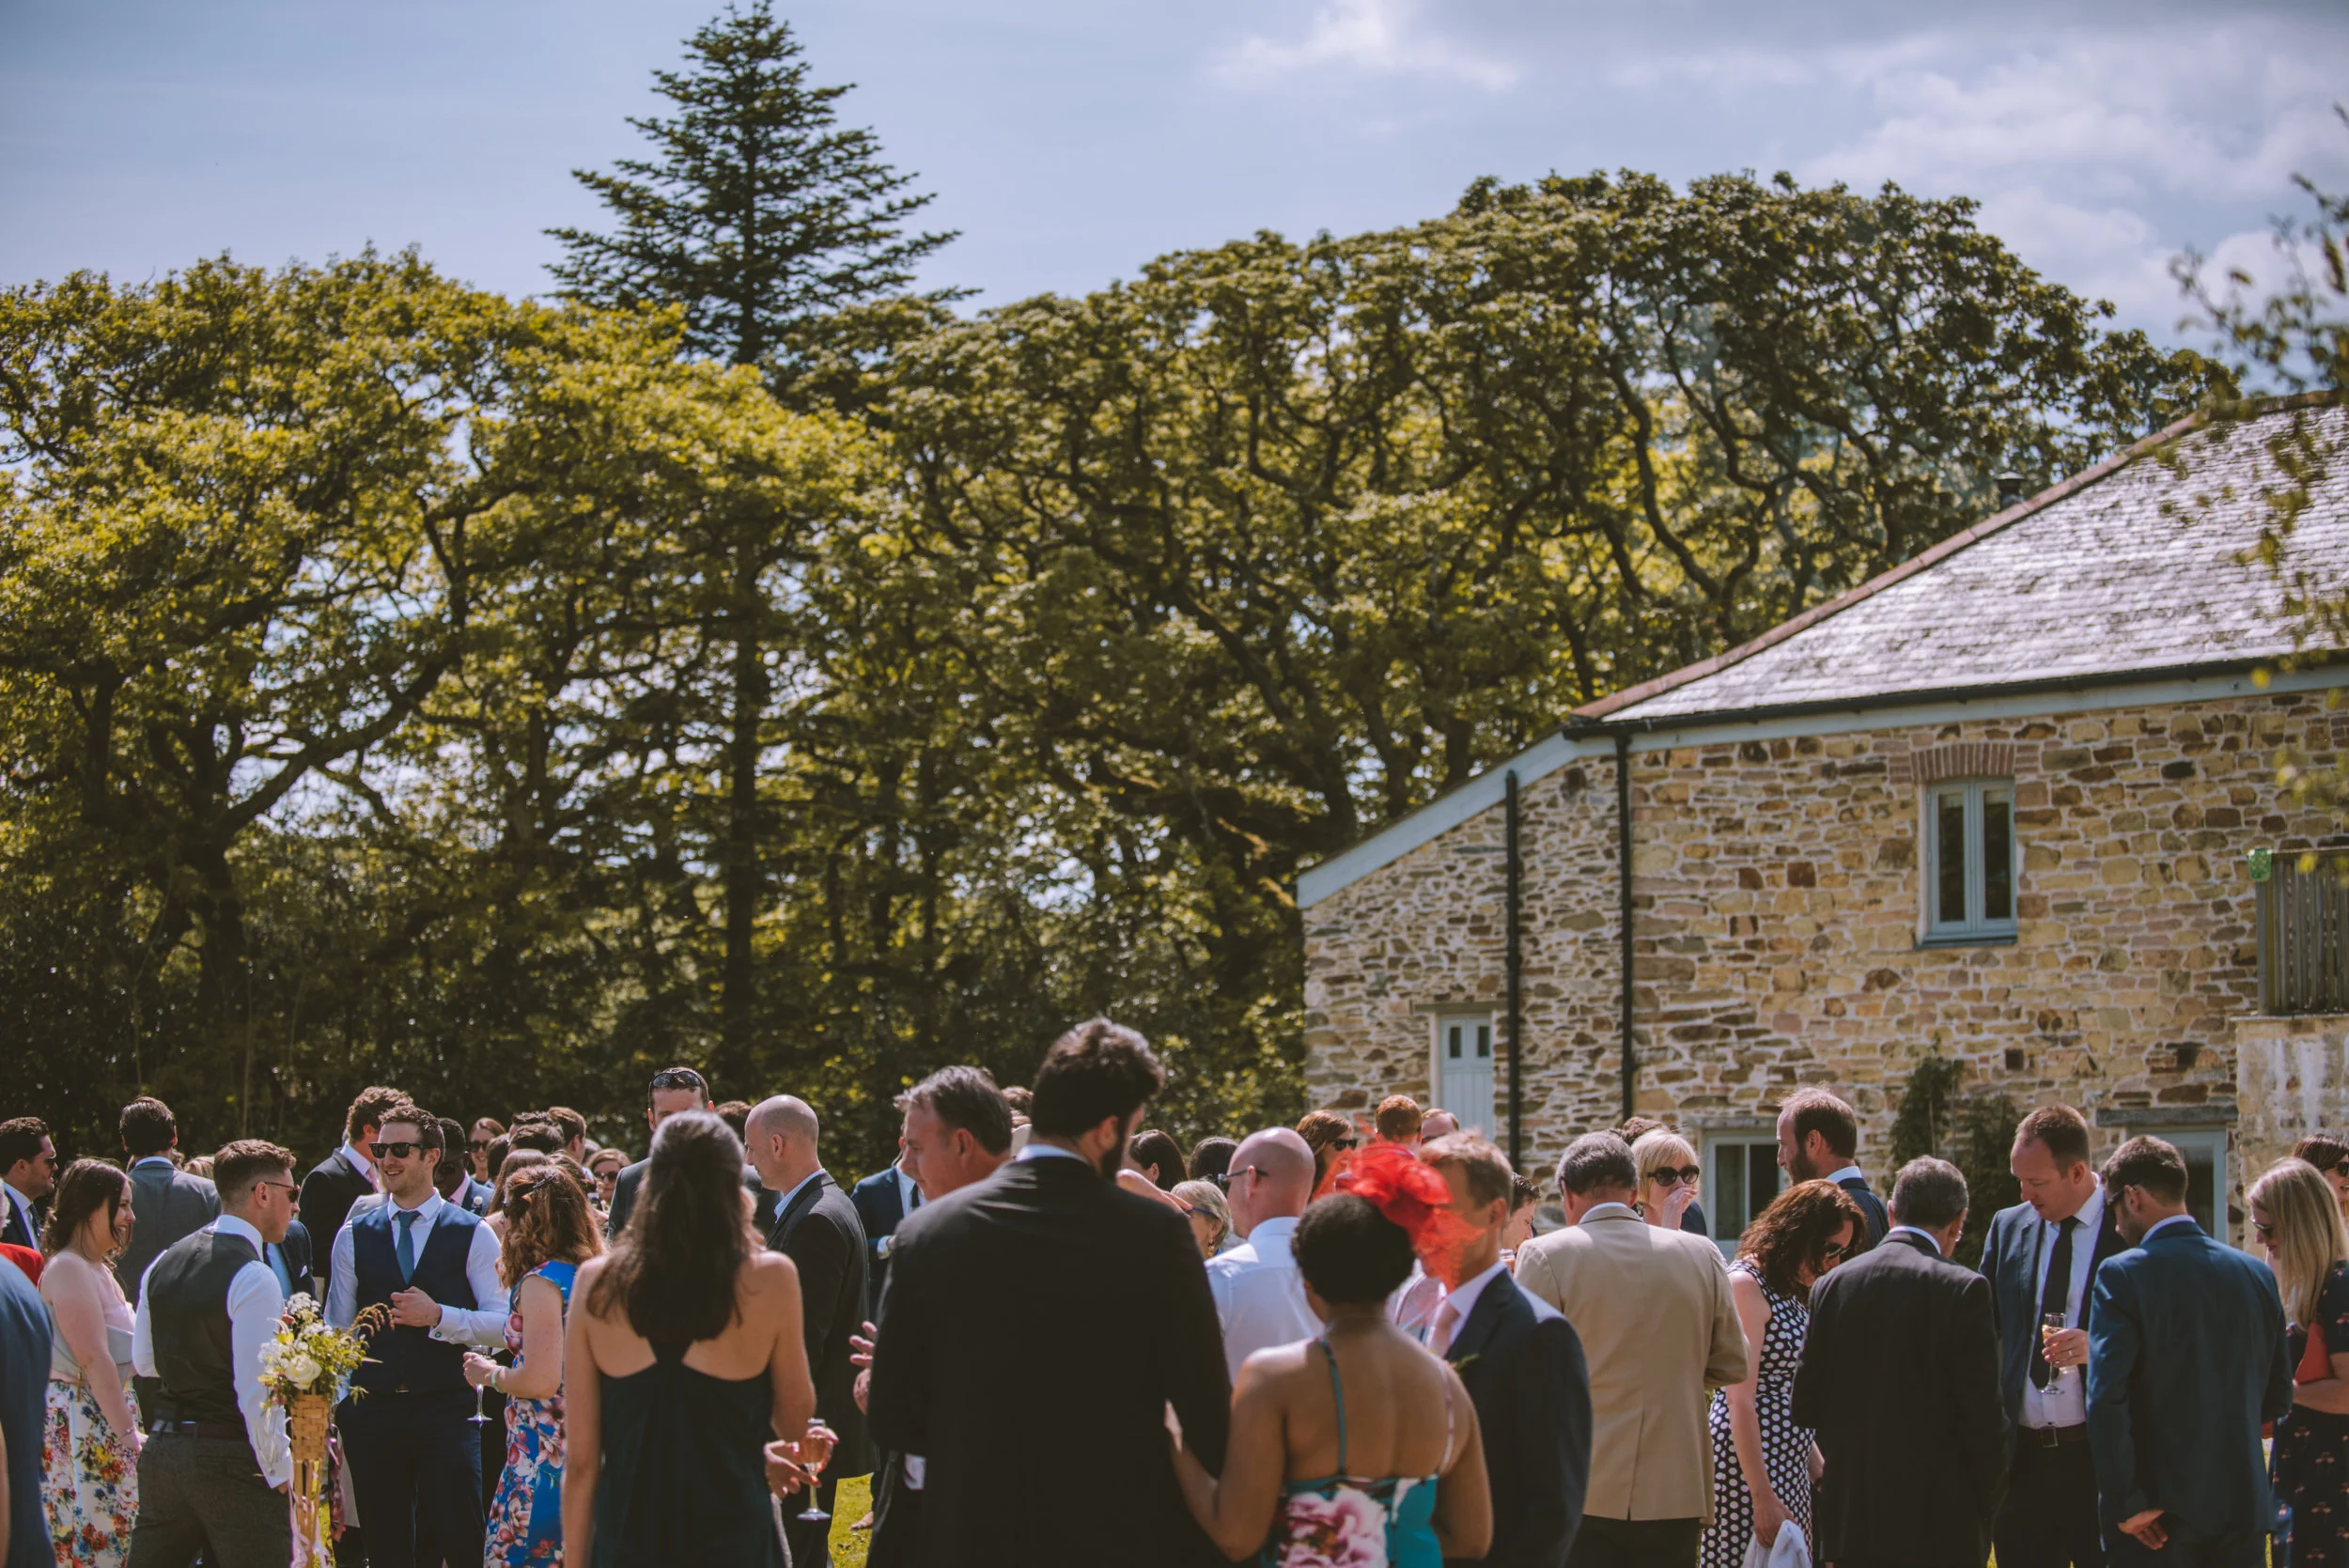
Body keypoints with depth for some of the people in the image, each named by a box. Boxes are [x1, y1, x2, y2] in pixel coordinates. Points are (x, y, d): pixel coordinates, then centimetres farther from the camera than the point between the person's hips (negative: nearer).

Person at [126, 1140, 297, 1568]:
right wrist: (279, 1472, -10)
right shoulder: (253, 1279, -16)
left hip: (162, 1446, 8)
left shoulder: (164, 1263, 9)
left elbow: (144, 1361, 19)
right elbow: (255, 1391, -19)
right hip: (231, 1460, -8)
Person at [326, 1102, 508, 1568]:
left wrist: (439, 1316, -16)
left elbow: (505, 1324, -4)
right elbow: (337, 1328, 12)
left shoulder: (473, 1235, 1)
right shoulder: (354, 1236, 9)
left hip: (446, 1409, -3)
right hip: (371, 1408, 3)